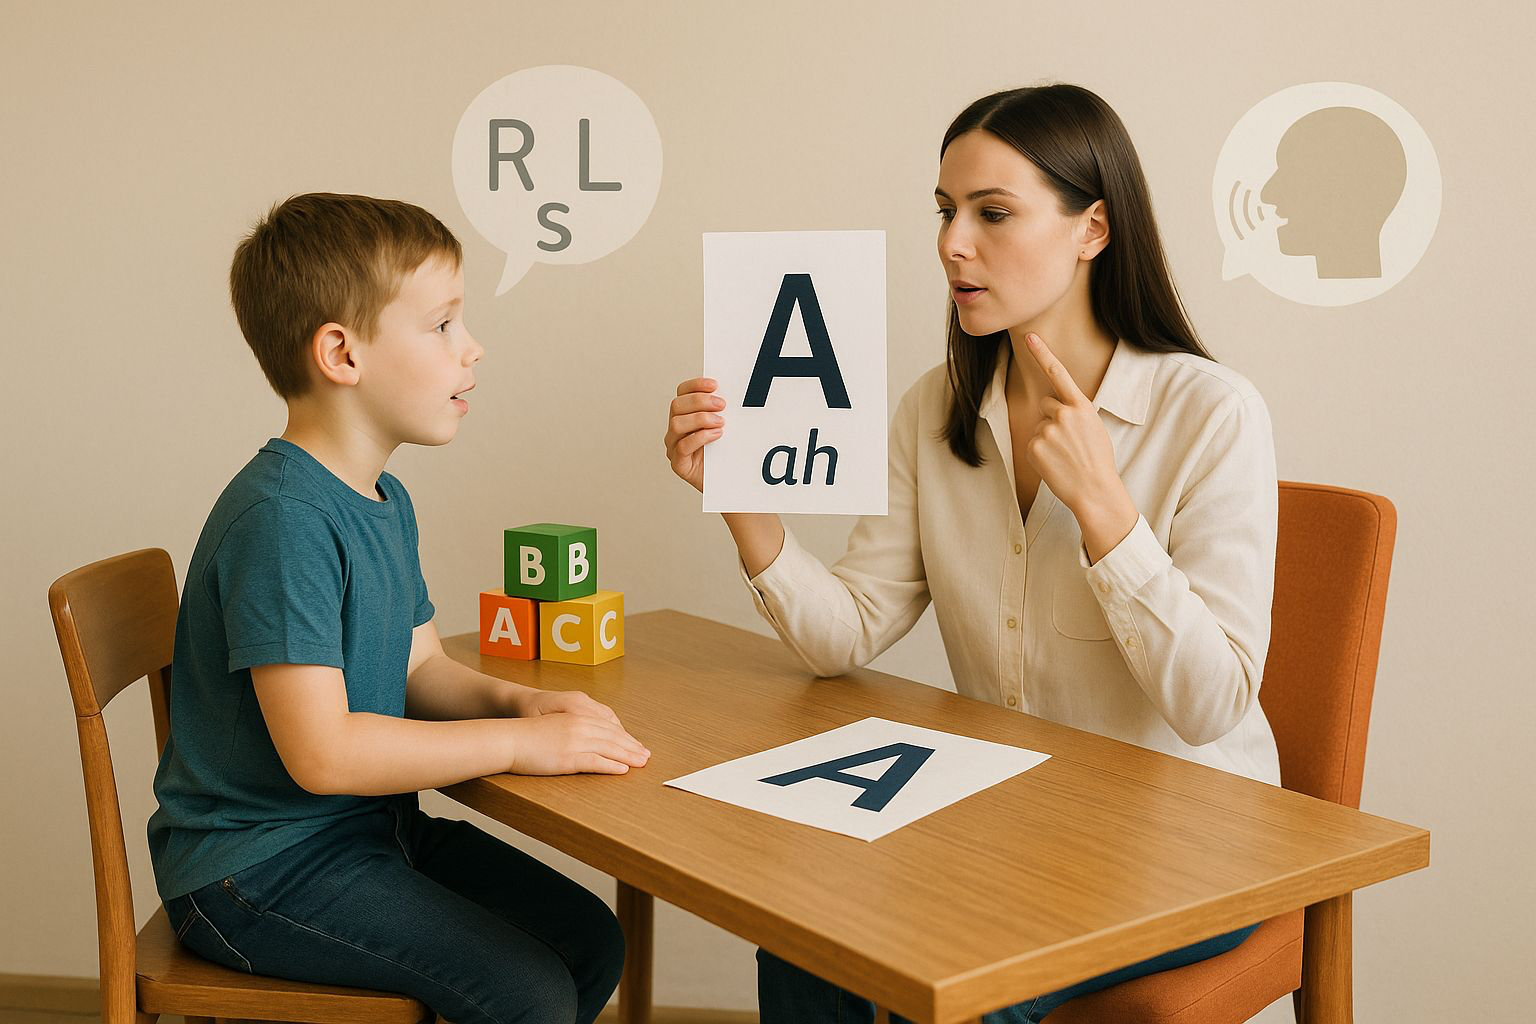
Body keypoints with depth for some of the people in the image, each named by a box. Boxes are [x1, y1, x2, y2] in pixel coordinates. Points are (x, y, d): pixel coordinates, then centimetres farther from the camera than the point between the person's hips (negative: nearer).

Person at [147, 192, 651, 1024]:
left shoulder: (386, 502, 9)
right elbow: (320, 751, -29)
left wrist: (516, 698, -5)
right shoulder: (280, 519, -24)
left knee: (591, 940, 4)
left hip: (370, 828, 10)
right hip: (258, 870, -9)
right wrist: (517, 741, -24)